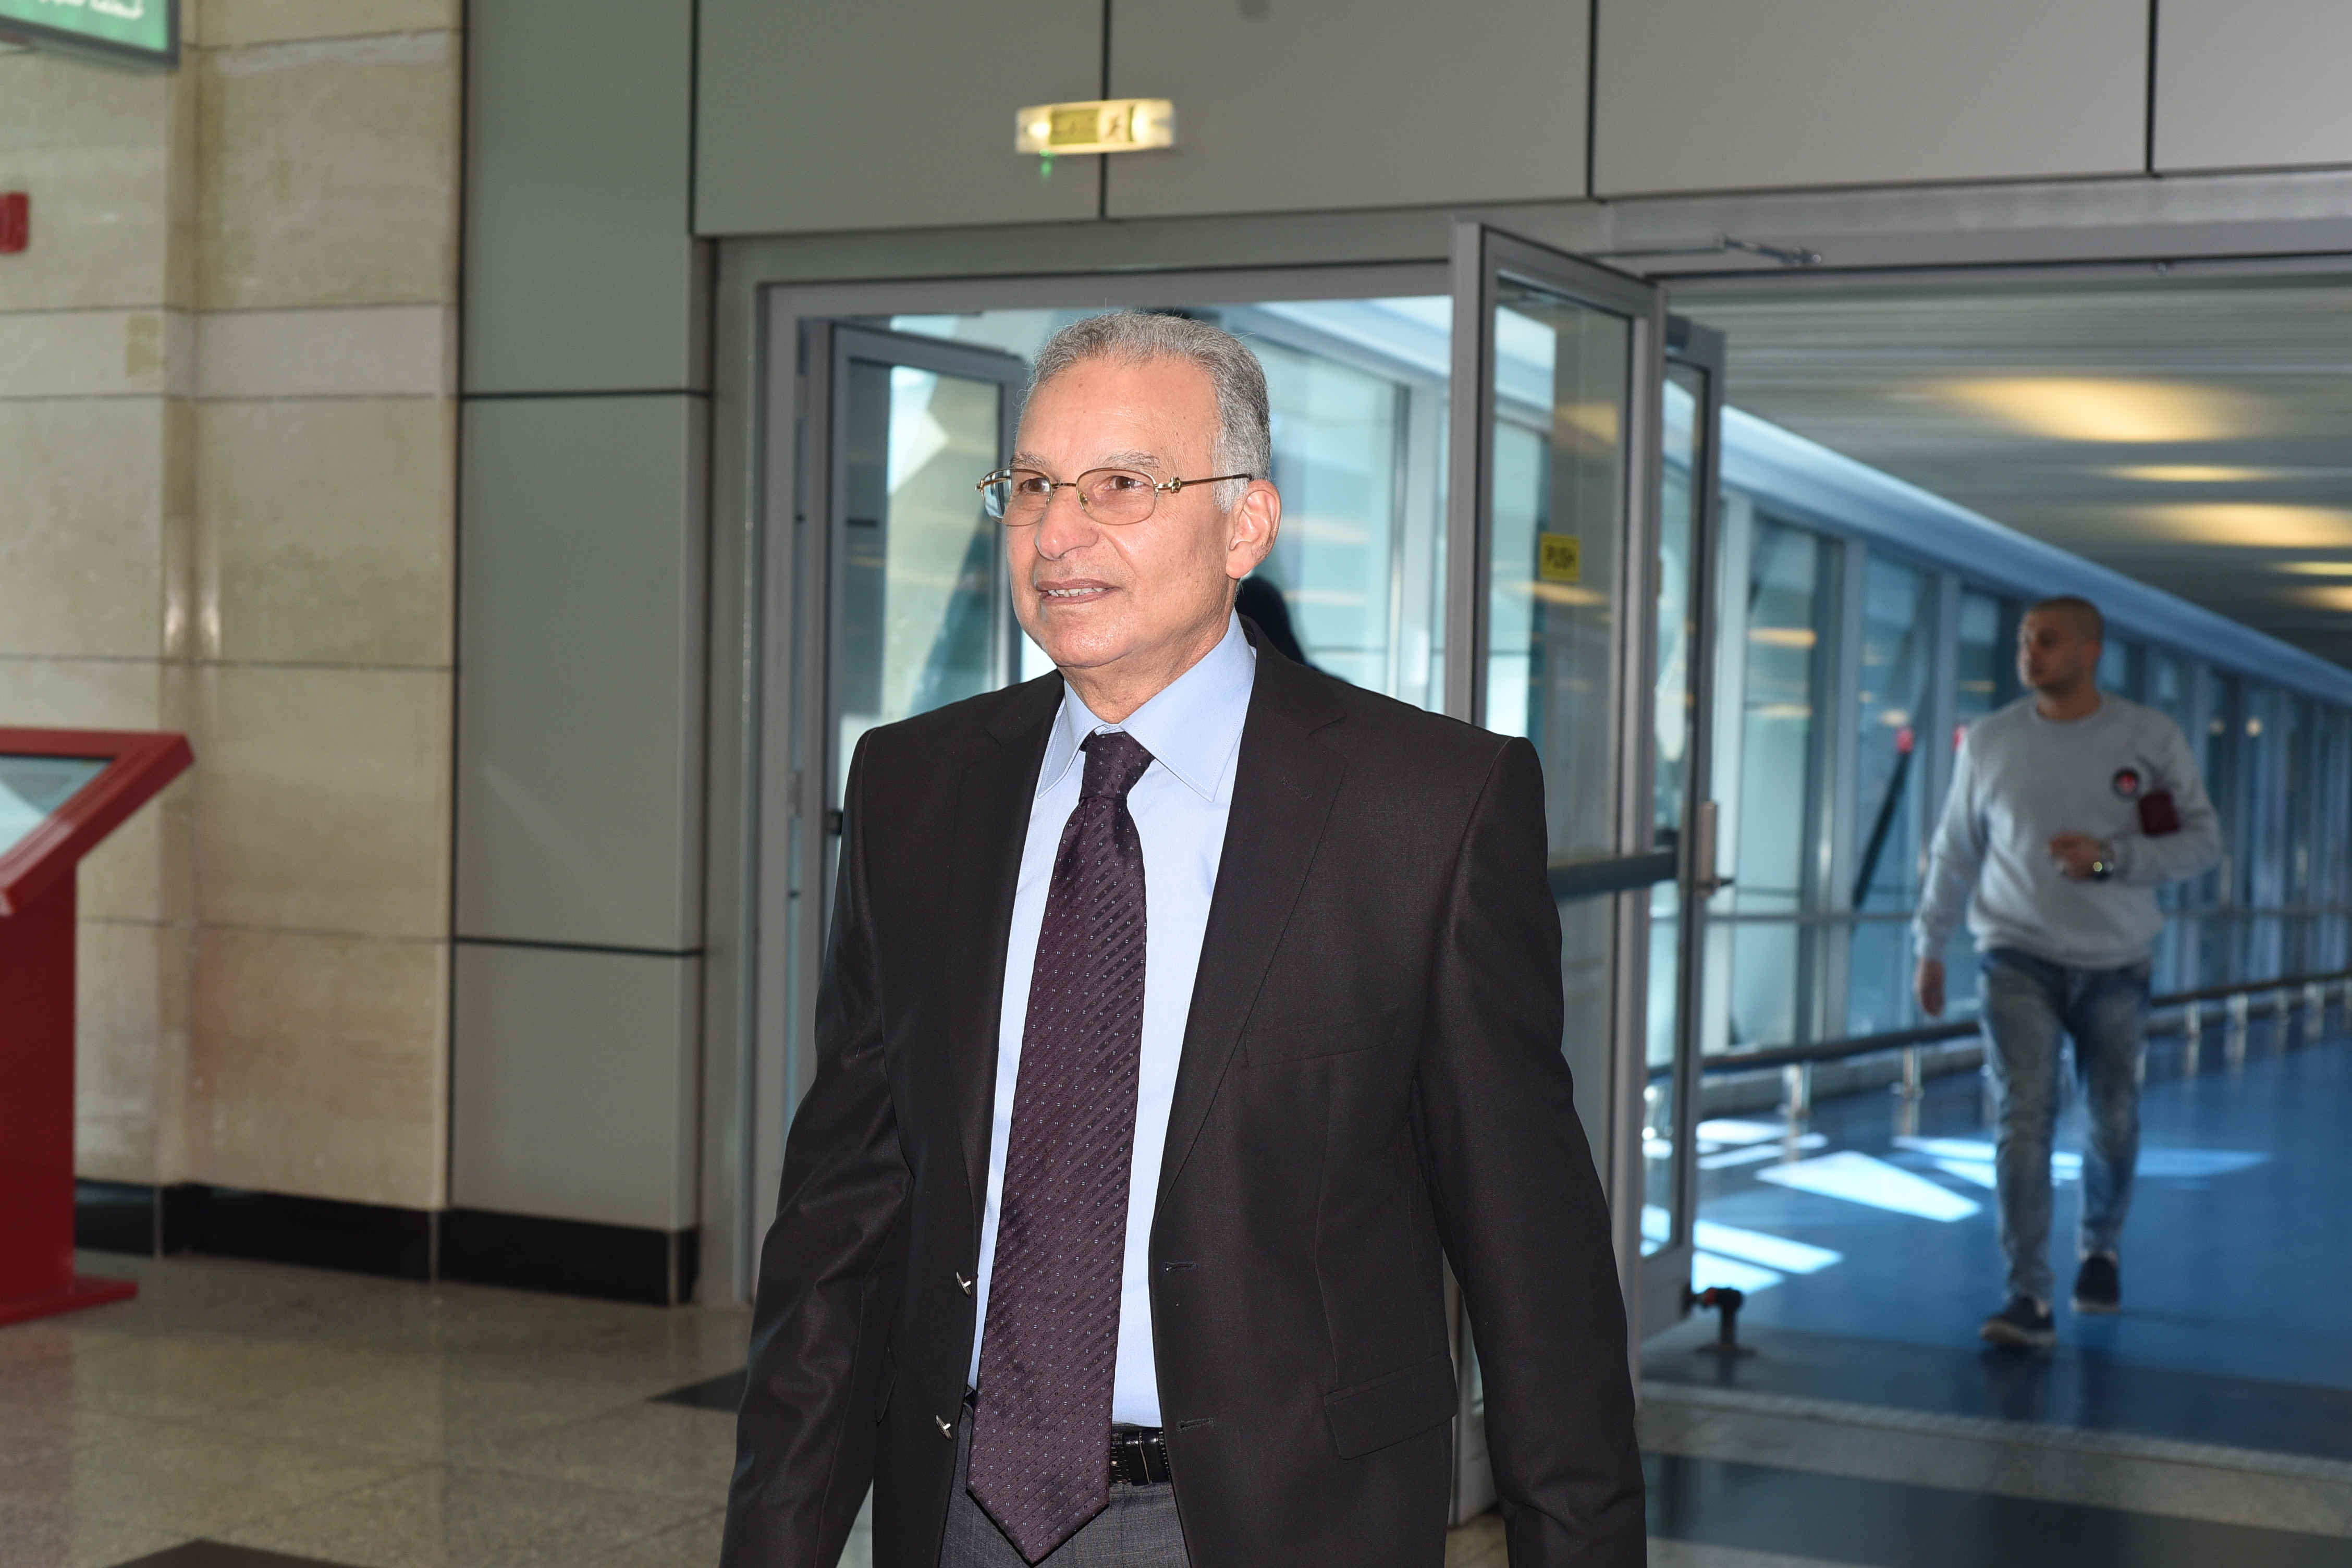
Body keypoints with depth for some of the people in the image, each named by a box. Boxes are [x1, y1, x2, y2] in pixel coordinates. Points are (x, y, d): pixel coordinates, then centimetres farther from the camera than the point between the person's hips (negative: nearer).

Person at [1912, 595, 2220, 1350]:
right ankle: (2029, 1297, -15)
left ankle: (2101, 1248, 38)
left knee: (2115, 1122, 10)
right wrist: (1931, 946, 12)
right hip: (2019, 956, -1)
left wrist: (2111, 857, -18)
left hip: (2117, 962, 1)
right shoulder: (1990, 741, 1)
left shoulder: (2151, 738, -3)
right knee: (2023, 1117, -14)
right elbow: (1955, 850, 10)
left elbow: (2203, 841, -3)